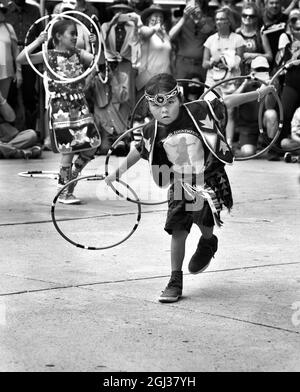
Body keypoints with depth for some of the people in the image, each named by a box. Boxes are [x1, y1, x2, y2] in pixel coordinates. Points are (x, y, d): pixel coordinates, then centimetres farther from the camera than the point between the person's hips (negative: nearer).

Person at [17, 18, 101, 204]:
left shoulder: (79, 54, 7)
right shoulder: (50, 56, -6)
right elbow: (21, 59, -15)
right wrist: (38, 41, -20)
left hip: (80, 105, 5)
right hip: (61, 107, -5)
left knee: (92, 145, 2)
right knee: (68, 150, -4)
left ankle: (71, 175, 25)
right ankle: (65, 192, 8)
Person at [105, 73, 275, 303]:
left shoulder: (198, 112, -14)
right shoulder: (153, 131, -4)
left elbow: (226, 103, -3)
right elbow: (139, 151, 15)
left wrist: (258, 93, -1)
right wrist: (118, 172, 24)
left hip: (208, 179, -3)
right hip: (180, 184, 3)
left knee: (203, 219, -21)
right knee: (178, 231, -2)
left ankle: (208, 241, 17)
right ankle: (176, 281, 10)